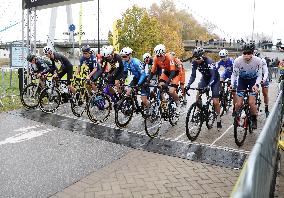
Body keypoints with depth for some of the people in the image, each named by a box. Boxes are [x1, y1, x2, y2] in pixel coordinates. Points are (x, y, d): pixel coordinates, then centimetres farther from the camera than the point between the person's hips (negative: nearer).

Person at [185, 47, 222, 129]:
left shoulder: (209, 61, -32)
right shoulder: (195, 62, -17)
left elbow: (213, 76, -36)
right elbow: (193, 75, -14)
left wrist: (209, 86, -51)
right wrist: (188, 85, -30)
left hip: (215, 78, -5)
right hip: (205, 77, 5)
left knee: (215, 102, -8)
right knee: (198, 94, -17)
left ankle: (218, 120, 9)